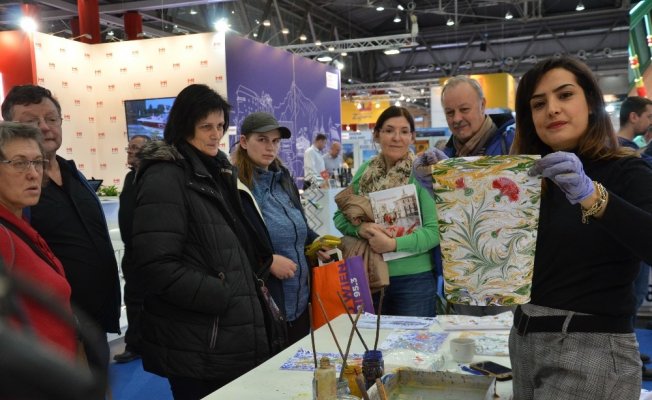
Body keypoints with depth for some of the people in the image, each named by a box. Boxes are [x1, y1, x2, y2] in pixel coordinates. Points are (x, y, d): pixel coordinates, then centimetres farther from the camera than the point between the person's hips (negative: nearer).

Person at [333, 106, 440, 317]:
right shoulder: (365, 171, 3)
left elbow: (434, 230, -14)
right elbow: (340, 216, 4)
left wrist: (393, 244, -25)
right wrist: (359, 228, -16)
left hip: (413, 278, -3)